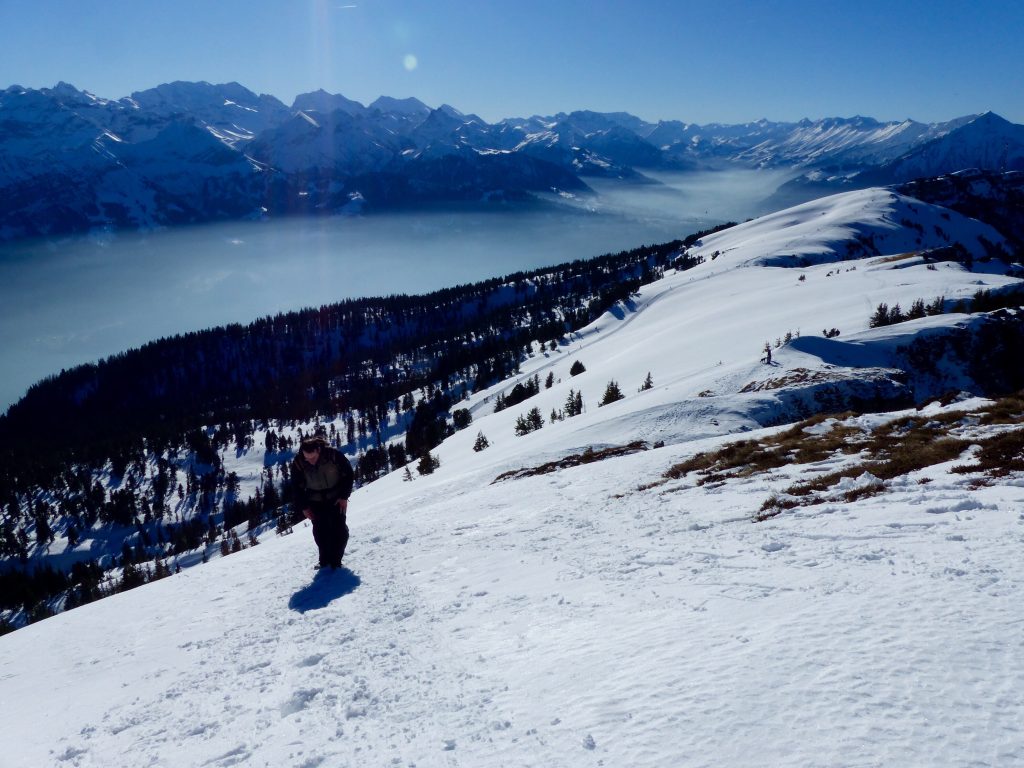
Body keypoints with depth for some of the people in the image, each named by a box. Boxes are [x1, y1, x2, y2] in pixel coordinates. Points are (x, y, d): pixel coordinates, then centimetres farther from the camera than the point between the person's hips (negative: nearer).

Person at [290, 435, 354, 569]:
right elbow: (297, 487, -3)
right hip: (316, 501, 2)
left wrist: (344, 497, -10)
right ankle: (325, 560, 12)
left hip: (336, 498, -1)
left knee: (339, 528, -7)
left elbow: (349, 474, -9)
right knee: (320, 530, -2)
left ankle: (336, 560, 3)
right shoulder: (298, 463, -18)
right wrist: (303, 507, -6)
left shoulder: (333, 455, -24)